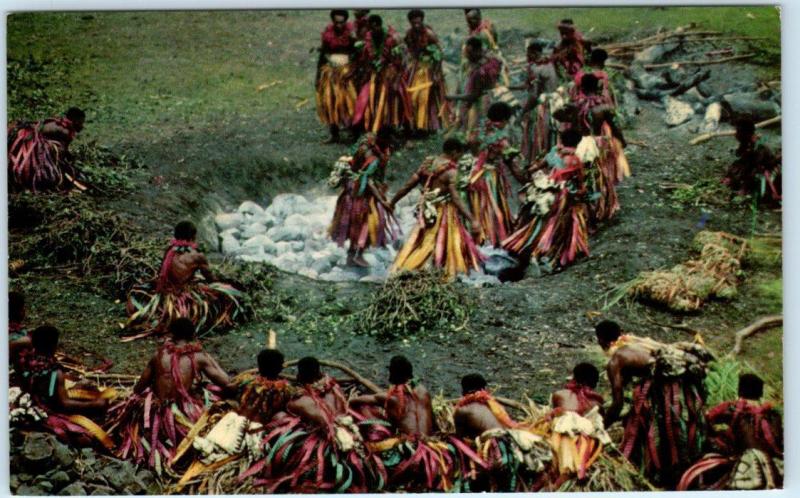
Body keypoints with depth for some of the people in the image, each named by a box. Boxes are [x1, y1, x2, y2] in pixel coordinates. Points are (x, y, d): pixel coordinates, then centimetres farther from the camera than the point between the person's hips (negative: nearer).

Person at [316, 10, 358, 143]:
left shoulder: (351, 34, -6)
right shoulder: (327, 34, 2)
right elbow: (322, 56, 10)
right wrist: (318, 76, 8)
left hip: (347, 72, -3)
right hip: (330, 73, 3)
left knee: (349, 102, -11)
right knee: (330, 103, 1)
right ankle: (334, 134, 8)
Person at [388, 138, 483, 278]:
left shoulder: (427, 164, 5)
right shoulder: (450, 171, -14)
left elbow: (407, 186, 9)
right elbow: (456, 199, -21)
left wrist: (392, 202, 21)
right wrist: (472, 220, -24)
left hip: (426, 214, 6)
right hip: (443, 214, -6)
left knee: (416, 245, 14)